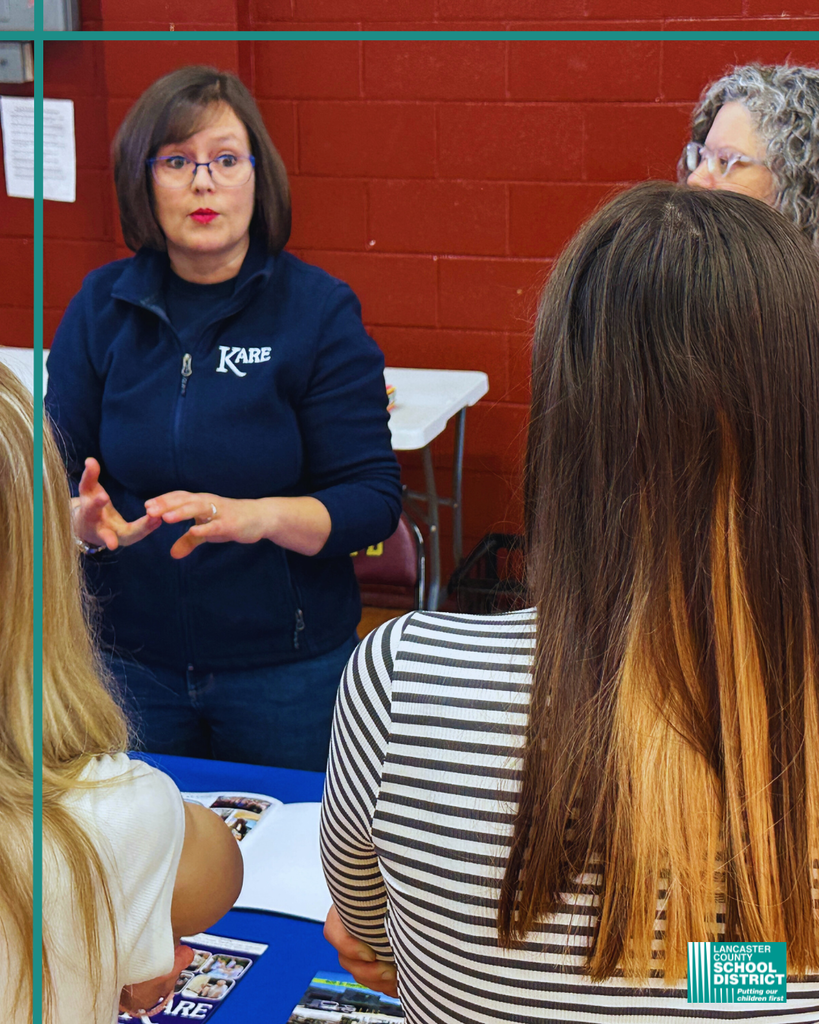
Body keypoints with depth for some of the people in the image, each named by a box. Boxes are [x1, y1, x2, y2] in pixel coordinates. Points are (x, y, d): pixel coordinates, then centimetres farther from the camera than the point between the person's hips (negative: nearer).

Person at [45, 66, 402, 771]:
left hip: (287, 668, -2)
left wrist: (260, 517, -28)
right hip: (128, 659, 2)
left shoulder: (320, 310, -7)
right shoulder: (101, 307, 1)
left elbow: (374, 499, -10)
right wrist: (84, 518, -20)